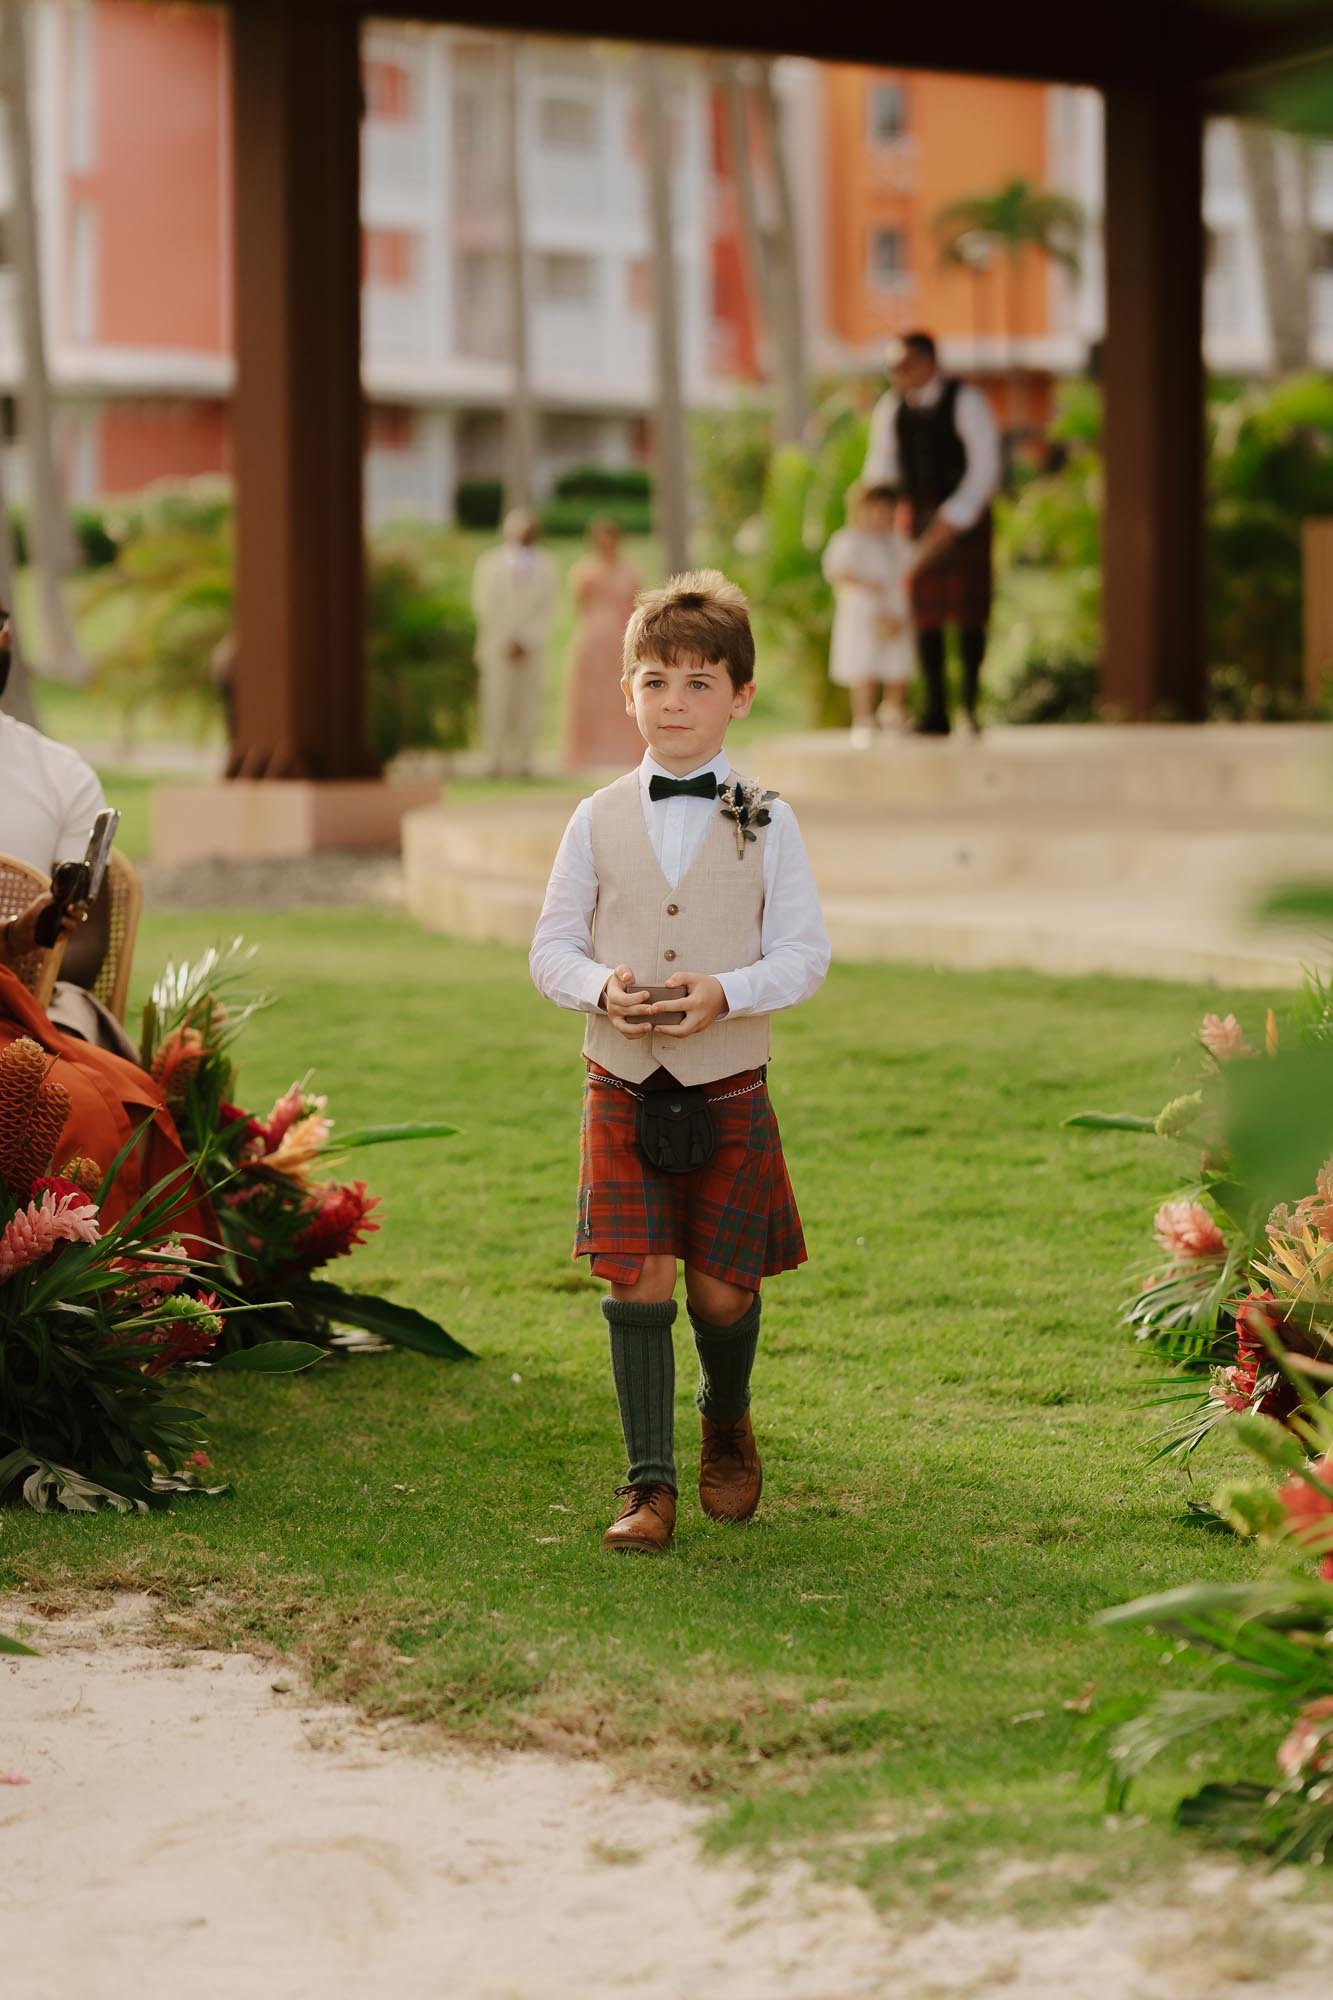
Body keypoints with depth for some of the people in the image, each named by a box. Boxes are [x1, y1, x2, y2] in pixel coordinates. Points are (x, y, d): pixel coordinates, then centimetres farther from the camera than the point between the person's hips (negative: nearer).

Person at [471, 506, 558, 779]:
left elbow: (545, 609, 2)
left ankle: (521, 761, 3)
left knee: (527, 706, 0)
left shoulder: (544, 566, 8)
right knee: (497, 704, -6)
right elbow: (484, 605, 3)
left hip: (531, 649, 1)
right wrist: (506, 639, -7)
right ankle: (496, 760, -3)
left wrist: (525, 640, -11)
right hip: (497, 648, -1)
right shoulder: (489, 563, 6)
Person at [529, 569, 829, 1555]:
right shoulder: (599, 820, 4)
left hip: (729, 1090, 0)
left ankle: (727, 1426, 37)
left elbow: (804, 954, -3)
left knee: (722, 1289, 7)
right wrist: (602, 987, -15)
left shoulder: (766, 821, 0)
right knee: (638, 1286, -5)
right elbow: (553, 947, 6)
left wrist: (727, 993, -20)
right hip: (623, 1089, 1)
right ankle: (650, 1484, 2)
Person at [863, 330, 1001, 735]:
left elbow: (984, 468, -13)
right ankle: (935, 712, 5)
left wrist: (950, 522, -19)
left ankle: (971, 708, -4)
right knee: (925, 612, 1)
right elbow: (881, 469, 14)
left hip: (964, 516, -4)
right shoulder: (890, 408, 4)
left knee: (967, 611, -8)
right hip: (917, 515, 4)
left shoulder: (965, 401, -10)